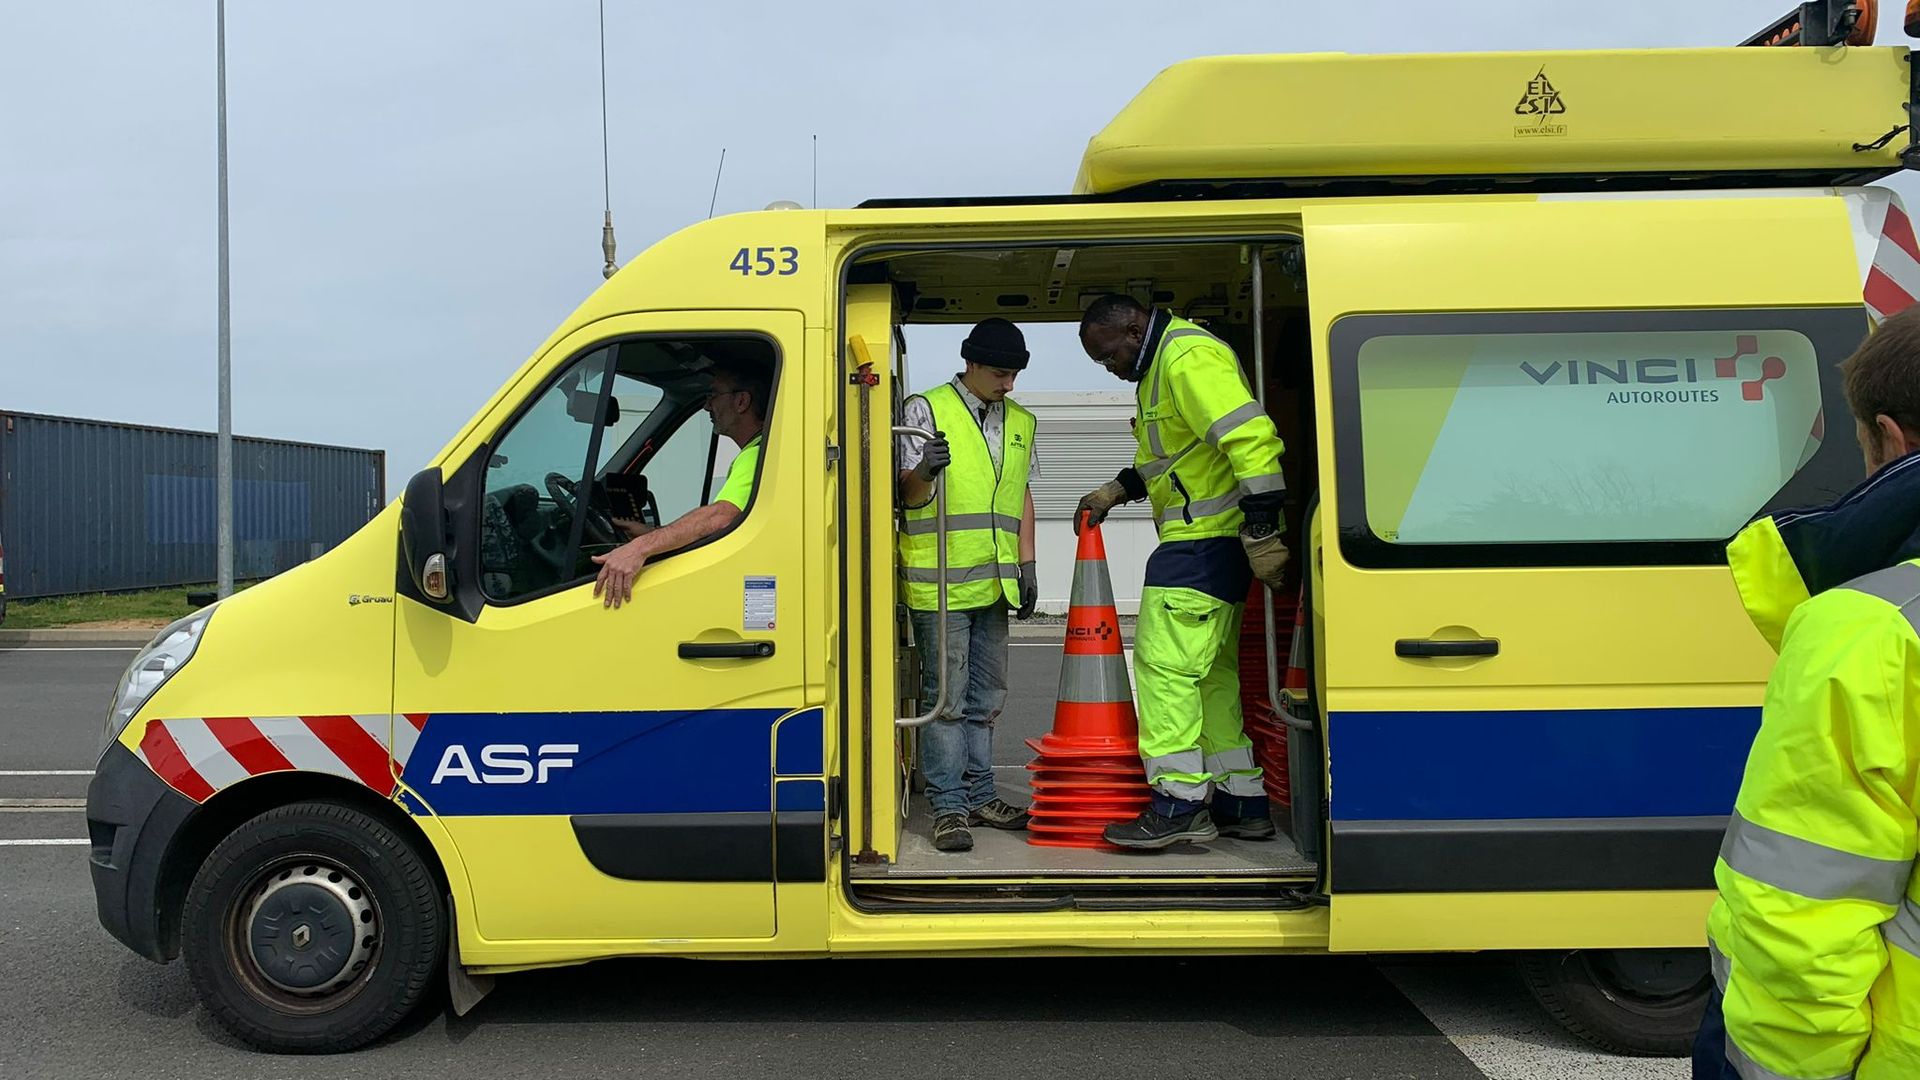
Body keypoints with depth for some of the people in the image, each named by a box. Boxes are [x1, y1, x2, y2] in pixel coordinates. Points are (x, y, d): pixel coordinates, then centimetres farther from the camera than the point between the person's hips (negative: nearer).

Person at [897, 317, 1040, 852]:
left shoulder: (1020, 422, 16)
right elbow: (906, 493, -5)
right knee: (945, 696, -4)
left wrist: (1026, 564, 15)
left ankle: (980, 796, 22)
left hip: (994, 582, 6)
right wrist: (924, 471, -28)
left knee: (986, 697, 12)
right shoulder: (926, 409, -2)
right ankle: (949, 807, 2)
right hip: (940, 582, -6)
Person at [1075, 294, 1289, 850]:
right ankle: (1242, 803, 20)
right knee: (1211, 674, 13)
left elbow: (1251, 438, -26)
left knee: (1165, 662, -10)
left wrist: (1262, 528, -28)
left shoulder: (1190, 357, -16)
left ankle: (1180, 802, -6)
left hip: (1205, 541, -11)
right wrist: (1114, 491, 23)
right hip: (1207, 540, 11)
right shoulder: (1161, 366, 20)